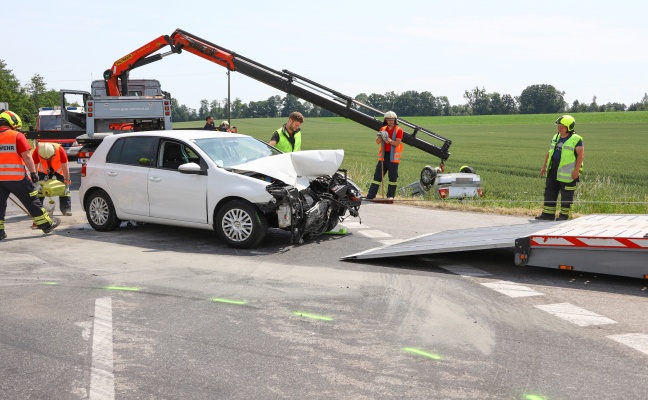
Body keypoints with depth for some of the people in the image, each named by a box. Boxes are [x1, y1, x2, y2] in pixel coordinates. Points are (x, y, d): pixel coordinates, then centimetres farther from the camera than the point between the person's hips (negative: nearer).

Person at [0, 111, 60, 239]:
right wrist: (33, 172, -4)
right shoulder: (17, 136, -4)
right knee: (31, 201, 5)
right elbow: (26, 156, -9)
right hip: (16, 177, -4)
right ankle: (46, 224, 13)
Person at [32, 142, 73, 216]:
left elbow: (65, 167, -29)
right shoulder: (37, 151, -34)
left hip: (60, 169, -2)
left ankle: (66, 209, -1)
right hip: (44, 169, 2)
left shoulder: (60, 150, -38)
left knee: (64, 188, -6)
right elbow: (34, 166, -24)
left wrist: (66, 180, -25)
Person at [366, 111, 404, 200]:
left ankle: (390, 196, 10)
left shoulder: (398, 130, -1)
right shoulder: (383, 129, 11)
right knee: (377, 175, 2)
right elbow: (377, 142, 4)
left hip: (393, 157, -3)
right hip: (383, 156, 3)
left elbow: (397, 143, -12)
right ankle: (371, 195, 2)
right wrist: (380, 136, -17)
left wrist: (388, 140, -26)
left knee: (393, 177, 1)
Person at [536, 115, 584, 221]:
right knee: (549, 192, 7)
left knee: (566, 195, 2)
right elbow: (549, 153, 20)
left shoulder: (576, 139, -6)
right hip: (553, 171, 7)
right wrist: (544, 167, 16)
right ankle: (548, 213, 13)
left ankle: (564, 214, 10)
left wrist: (576, 170, -17)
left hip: (567, 173, -7)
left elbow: (581, 155, -10)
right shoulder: (556, 137, 15)